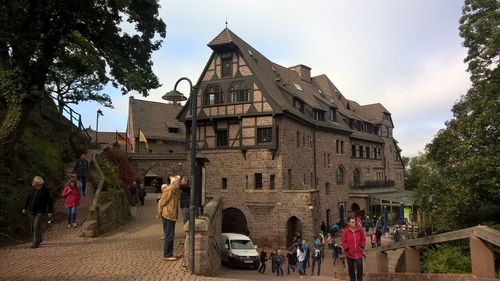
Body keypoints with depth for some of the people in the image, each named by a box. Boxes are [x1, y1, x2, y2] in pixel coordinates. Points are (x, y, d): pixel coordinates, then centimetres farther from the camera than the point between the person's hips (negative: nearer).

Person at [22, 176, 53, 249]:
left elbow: (49, 201, -9)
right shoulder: (32, 189, 2)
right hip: (31, 211, 6)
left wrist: (50, 212, -10)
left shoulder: (45, 191, -12)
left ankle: (36, 242, -6)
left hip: (40, 211, -6)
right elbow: (28, 198, 13)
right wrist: (25, 208, 15)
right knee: (33, 226, 12)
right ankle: (39, 239, 31)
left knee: (36, 226, -15)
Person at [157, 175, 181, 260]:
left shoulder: (177, 190, 12)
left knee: (170, 235, 14)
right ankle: (167, 255, 2)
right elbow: (161, 202, -15)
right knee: (169, 235, -5)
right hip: (167, 215, -10)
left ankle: (169, 254, 23)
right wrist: (160, 213, -7)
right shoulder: (169, 190, -17)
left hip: (172, 216, 10)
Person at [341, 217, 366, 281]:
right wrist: (347, 248, -12)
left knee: (360, 267, -4)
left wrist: (362, 246, 1)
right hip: (349, 253, -1)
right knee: (351, 268, 11)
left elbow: (363, 239, 10)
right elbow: (343, 241, -3)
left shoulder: (359, 229, -2)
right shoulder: (346, 231, -8)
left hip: (358, 253, 1)